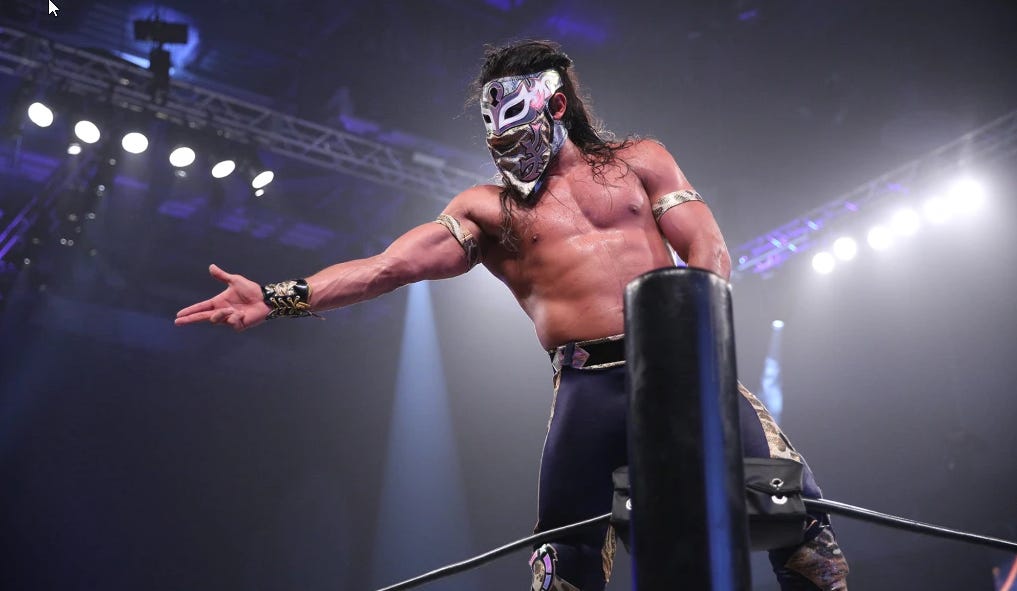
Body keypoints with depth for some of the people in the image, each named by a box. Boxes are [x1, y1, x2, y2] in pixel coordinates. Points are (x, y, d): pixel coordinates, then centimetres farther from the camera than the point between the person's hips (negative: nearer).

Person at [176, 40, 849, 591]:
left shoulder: (639, 161, 14)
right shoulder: (488, 208, 12)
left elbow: (710, 254, 7)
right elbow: (390, 265, 1)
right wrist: (279, 298, -11)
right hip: (590, 389, 0)